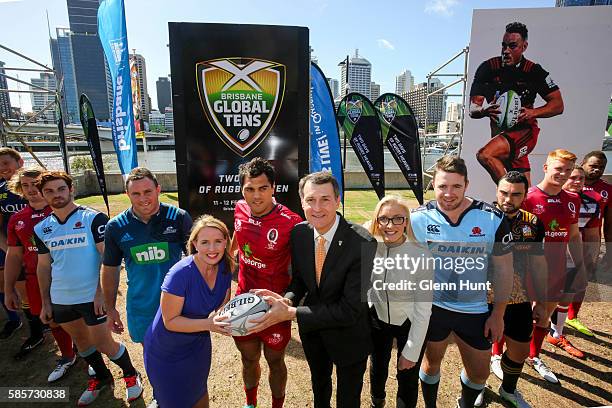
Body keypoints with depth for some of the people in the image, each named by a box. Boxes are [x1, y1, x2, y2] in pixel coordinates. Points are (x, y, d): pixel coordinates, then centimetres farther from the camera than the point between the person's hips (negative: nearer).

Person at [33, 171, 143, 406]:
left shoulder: (93, 219, -12)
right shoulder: (41, 229, 5)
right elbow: (43, 266, 12)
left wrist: (101, 291, -18)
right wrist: (46, 302, 12)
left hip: (92, 297, -6)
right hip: (60, 300, 6)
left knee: (103, 344, 2)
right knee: (81, 341, 20)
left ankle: (131, 375, 27)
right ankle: (102, 377, 43)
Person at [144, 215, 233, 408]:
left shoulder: (224, 268, -14)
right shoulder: (180, 274, -32)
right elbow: (170, 321, -25)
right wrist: (209, 324, -36)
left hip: (198, 346, 5)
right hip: (166, 353, -5)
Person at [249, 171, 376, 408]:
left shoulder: (362, 244, -32)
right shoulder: (298, 233, -15)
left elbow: (350, 310, -30)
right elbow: (299, 278, -1)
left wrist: (290, 313, -31)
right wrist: (288, 299, -23)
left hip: (347, 335, -4)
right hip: (311, 329, 5)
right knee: (318, 384, 33)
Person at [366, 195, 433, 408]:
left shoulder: (421, 255, -27)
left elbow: (423, 309, -19)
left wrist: (411, 352, -15)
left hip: (410, 323, -3)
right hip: (377, 317, 3)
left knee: (407, 378, 13)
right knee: (377, 369, 24)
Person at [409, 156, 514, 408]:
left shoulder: (493, 219, -17)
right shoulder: (417, 219, -16)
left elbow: (503, 268, -5)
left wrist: (498, 314, -1)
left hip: (475, 310, 1)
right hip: (432, 307, -1)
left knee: (479, 373, 19)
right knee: (431, 363, 20)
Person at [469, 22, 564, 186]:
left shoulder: (534, 71, -6)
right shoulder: (488, 68, -3)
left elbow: (558, 105, -4)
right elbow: (472, 110, -7)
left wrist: (533, 112, -22)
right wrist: (485, 110, -29)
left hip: (525, 130, -3)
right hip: (500, 132, 3)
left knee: (484, 155, -31)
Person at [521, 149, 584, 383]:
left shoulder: (572, 201, 6)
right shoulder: (527, 198, -15)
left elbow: (574, 236, 15)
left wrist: (580, 265, 13)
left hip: (556, 267, 6)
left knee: (546, 311, 18)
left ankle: (534, 357, 39)